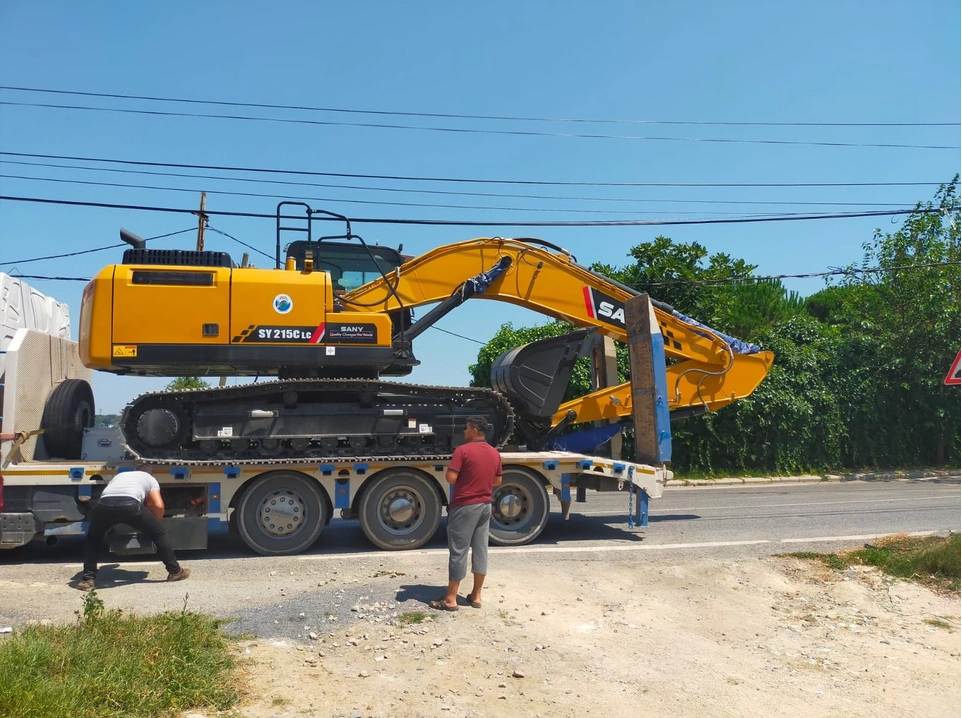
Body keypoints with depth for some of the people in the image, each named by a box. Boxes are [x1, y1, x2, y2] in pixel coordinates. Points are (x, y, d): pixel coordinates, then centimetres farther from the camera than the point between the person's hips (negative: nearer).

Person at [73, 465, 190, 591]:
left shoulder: (119, 475, 45)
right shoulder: (150, 479, 34)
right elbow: (158, 505, 18)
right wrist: (156, 522, 38)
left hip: (104, 504, 3)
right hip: (130, 504, -3)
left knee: (93, 538, 33)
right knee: (159, 534, 20)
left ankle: (87, 579, 25)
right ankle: (175, 571, 24)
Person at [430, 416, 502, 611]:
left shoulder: (463, 450, -15)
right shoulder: (494, 453, 7)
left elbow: (451, 477, -19)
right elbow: (497, 480, 15)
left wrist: (446, 471, 1)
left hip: (465, 506, -7)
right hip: (485, 505, 7)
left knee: (458, 551, -1)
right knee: (481, 549, 11)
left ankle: (450, 599, 3)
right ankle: (476, 595, 18)